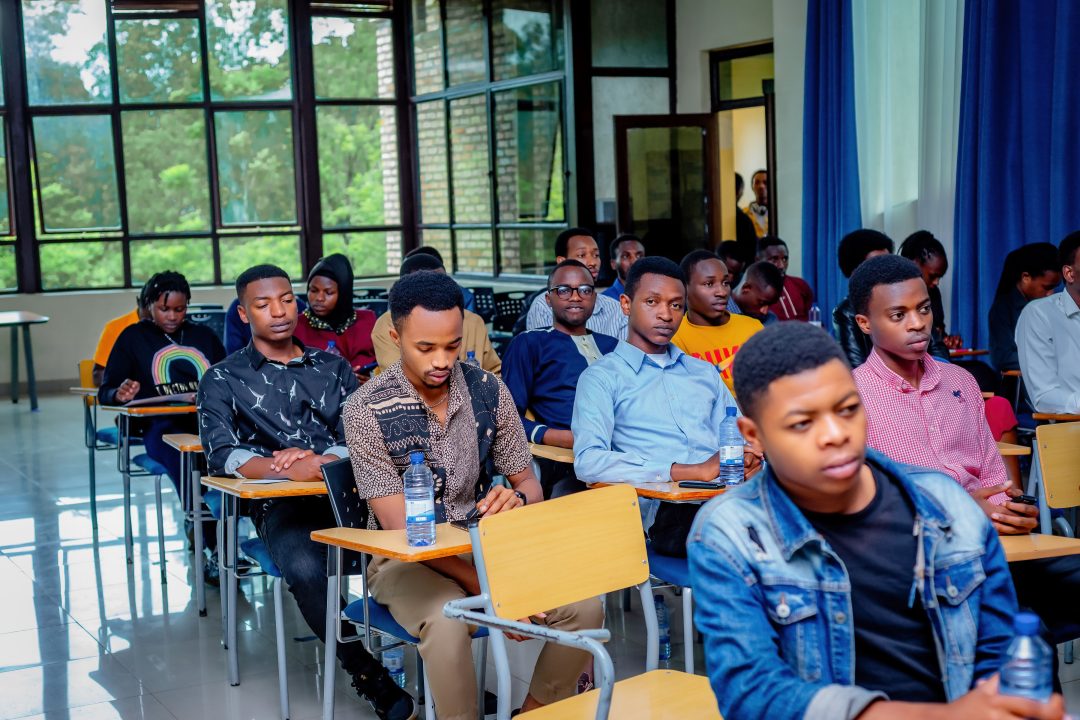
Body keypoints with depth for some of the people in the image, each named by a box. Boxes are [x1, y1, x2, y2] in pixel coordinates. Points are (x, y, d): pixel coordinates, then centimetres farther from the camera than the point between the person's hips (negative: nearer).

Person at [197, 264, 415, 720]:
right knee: (305, 568, -35)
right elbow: (221, 455, -2)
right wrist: (285, 468, -21)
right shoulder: (224, 380, 14)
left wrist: (320, 460, -13)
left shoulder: (333, 368, 23)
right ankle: (365, 674, -18)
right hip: (281, 507, -2)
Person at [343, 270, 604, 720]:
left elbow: (529, 483, 6)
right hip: (406, 558, -4)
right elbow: (401, 528, -15)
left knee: (584, 606, -18)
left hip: (485, 546, 4)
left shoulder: (489, 391, -2)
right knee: (447, 620, -36)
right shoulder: (366, 410, -14)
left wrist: (516, 499, -21)